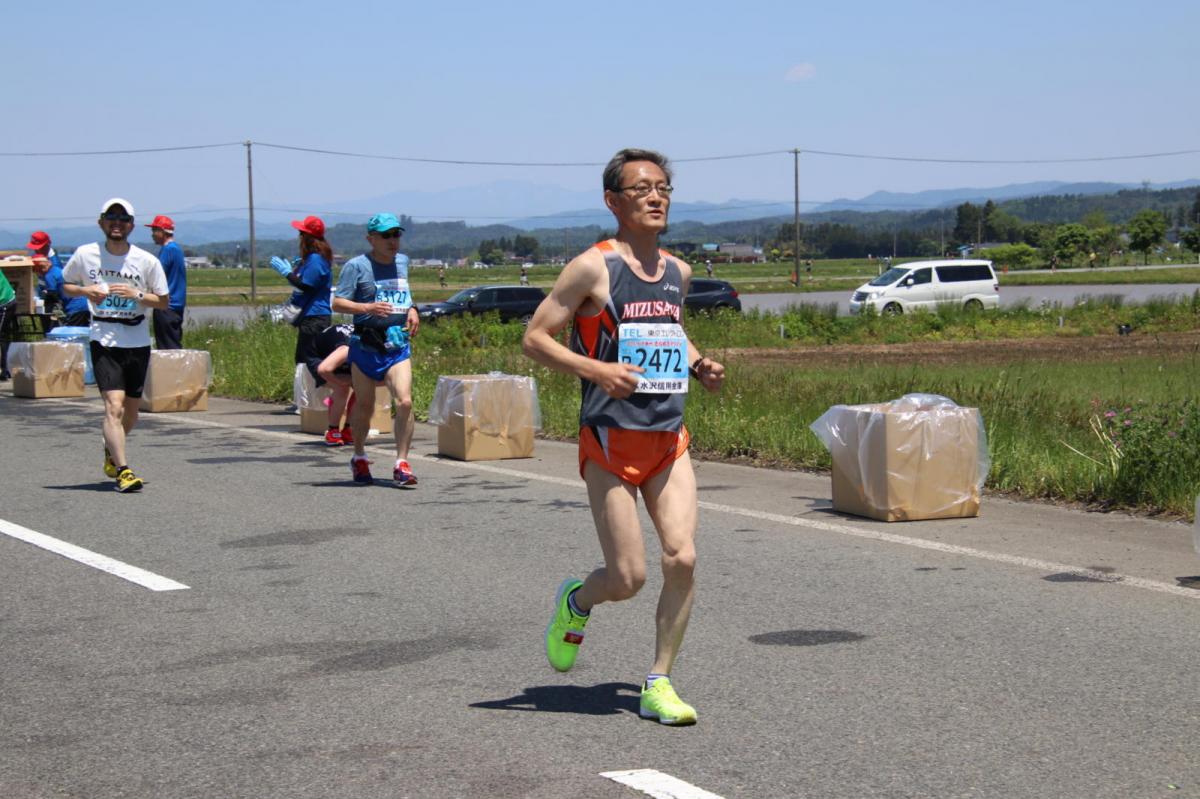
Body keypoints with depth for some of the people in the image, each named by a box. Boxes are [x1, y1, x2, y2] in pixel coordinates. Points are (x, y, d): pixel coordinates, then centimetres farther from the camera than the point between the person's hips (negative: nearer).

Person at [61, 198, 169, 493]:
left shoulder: (147, 261, -2)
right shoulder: (85, 255, -1)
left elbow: (163, 301, 4)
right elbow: (66, 284, 14)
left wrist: (136, 294, -14)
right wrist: (86, 291, -8)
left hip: (138, 342, 2)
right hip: (103, 340, -2)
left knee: (131, 409, 13)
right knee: (114, 405, -17)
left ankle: (111, 451, 41)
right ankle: (123, 471, -21)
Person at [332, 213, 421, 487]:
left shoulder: (402, 262, 14)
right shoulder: (357, 266, -4)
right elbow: (338, 303, -9)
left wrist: (411, 310, 10)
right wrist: (368, 307, -25)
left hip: (398, 346, 3)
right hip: (365, 347, -3)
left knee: (405, 402, -15)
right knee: (364, 406, 9)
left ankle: (401, 464, -9)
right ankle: (359, 458, 32)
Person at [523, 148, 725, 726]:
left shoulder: (677, 272, 12)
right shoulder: (593, 268, -7)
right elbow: (535, 337, -7)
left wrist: (700, 367, 10)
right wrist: (596, 370, -21)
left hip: (669, 440, 5)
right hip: (610, 441, -5)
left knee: (682, 558, -9)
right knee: (627, 578, -5)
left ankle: (658, 684, 6)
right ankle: (575, 602, 31)